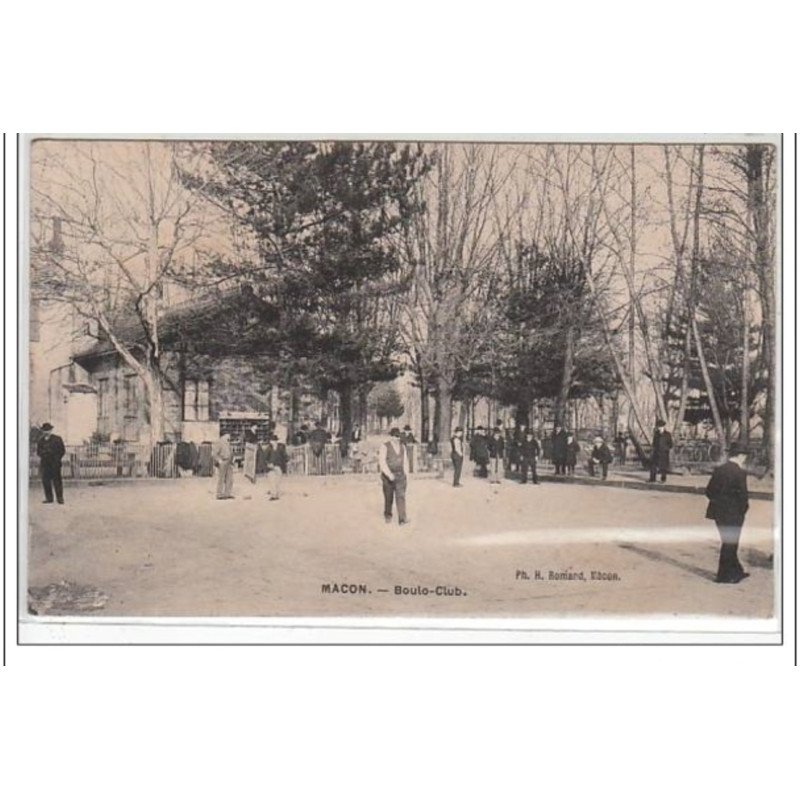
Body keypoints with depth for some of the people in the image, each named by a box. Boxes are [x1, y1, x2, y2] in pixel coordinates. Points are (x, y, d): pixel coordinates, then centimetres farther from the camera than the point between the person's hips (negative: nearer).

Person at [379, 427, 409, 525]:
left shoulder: (402, 446, 6)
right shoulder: (384, 446, -10)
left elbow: (405, 461, 14)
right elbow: (382, 462, -18)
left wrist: (406, 474, 11)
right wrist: (389, 474, -26)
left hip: (400, 476, 3)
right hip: (388, 476, -3)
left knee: (401, 496, -10)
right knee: (389, 497, 10)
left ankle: (402, 519, -17)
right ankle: (388, 515, 32)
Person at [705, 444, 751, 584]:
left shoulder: (718, 470, 4)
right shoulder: (739, 473, -16)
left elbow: (709, 491, 5)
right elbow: (743, 495, -18)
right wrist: (743, 509, -2)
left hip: (719, 513, 7)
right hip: (733, 514, -7)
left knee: (729, 543, 19)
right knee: (730, 544, 5)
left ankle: (737, 572, 31)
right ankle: (724, 575, 12)